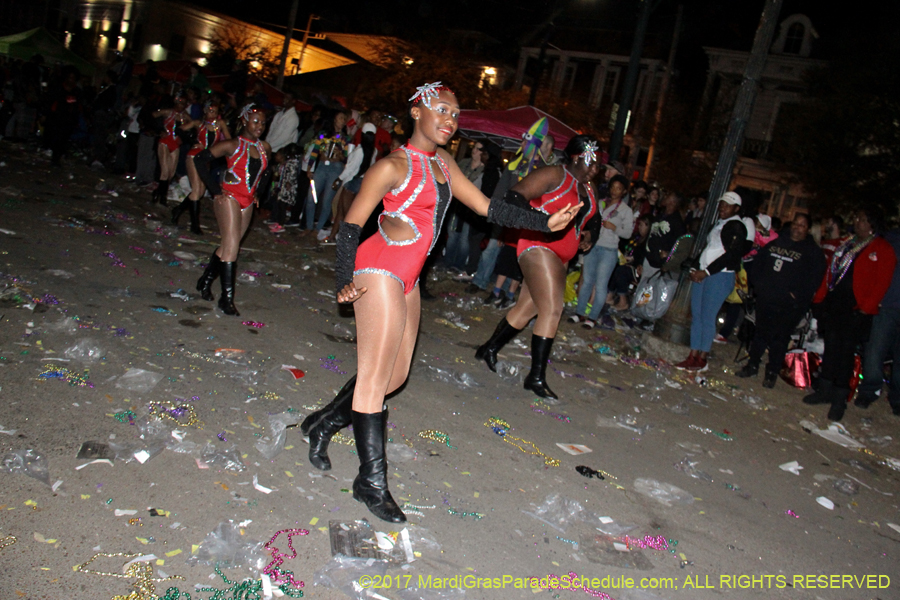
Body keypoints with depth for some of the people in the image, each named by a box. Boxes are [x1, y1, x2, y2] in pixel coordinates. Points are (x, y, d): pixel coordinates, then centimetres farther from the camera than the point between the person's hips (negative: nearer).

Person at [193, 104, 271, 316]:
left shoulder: (265, 148, 8)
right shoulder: (233, 145, -8)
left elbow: (264, 171, 28)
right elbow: (200, 159, -11)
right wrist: (216, 190, -12)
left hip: (247, 203, 6)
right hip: (229, 198, -6)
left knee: (228, 246, 12)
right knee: (231, 245, -11)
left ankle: (205, 281, 30)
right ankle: (227, 298, -7)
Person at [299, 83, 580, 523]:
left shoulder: (443, 163, 13)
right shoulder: (394, 166, -11)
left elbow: (487, 208, 13)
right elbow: (351, 224, -10)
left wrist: (544, 222, 7)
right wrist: (345, 282, -18)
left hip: (406, 279, 9)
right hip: (380, 272, -9)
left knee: (396, 375, 12)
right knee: (375, 379, -4)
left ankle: (323, 424, 30)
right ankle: (372, 482, 6)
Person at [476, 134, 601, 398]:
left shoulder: (587, 189, 17)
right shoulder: (555, 175, -9)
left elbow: (592, 218, 30)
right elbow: (516, 195, -14)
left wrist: (589, 234, 8)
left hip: (558, 258, 9)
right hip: (539, 248, -9)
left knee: (528, 308, 13)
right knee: (552, 309, -16)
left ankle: (490, 348, 30)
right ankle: (537, 376, -11)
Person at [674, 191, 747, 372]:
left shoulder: (737, 227, -9)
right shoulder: (718, 224, 17)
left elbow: (731, 255, -16)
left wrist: (706, 272, -17)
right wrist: (697, 269, 6)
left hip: (720, 277, -8)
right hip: (703, 274, 8)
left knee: (707, 318, -6)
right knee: (696, 315, 7)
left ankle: (702, 359, 3)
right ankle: (693, 356, 12)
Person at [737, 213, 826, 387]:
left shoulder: (813, 252, -2)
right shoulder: (776, 243, 11)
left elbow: (814, 279, -11)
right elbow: (757, 263, 16)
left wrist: (796, 295, -17)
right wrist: (757, 284, 4)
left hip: (788, 306, -4)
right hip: (765, 299, 4)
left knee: (779, 338, 2)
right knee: (760, 333, 13)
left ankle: (772, 373, 13)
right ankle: (752, 365, 25)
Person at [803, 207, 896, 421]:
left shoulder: (883, 251, -6)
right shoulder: (847, 244, 15)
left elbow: (882, 283, -11)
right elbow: (830, 272, 16)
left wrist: (866, 308, -17)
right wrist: (820, 297, 10)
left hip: (854, 310, -6)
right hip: (832, 305, 6)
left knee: (845, 353, -1)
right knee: (830, 348, 13)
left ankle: (840, 400, 9)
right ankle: (825, 391, 24)